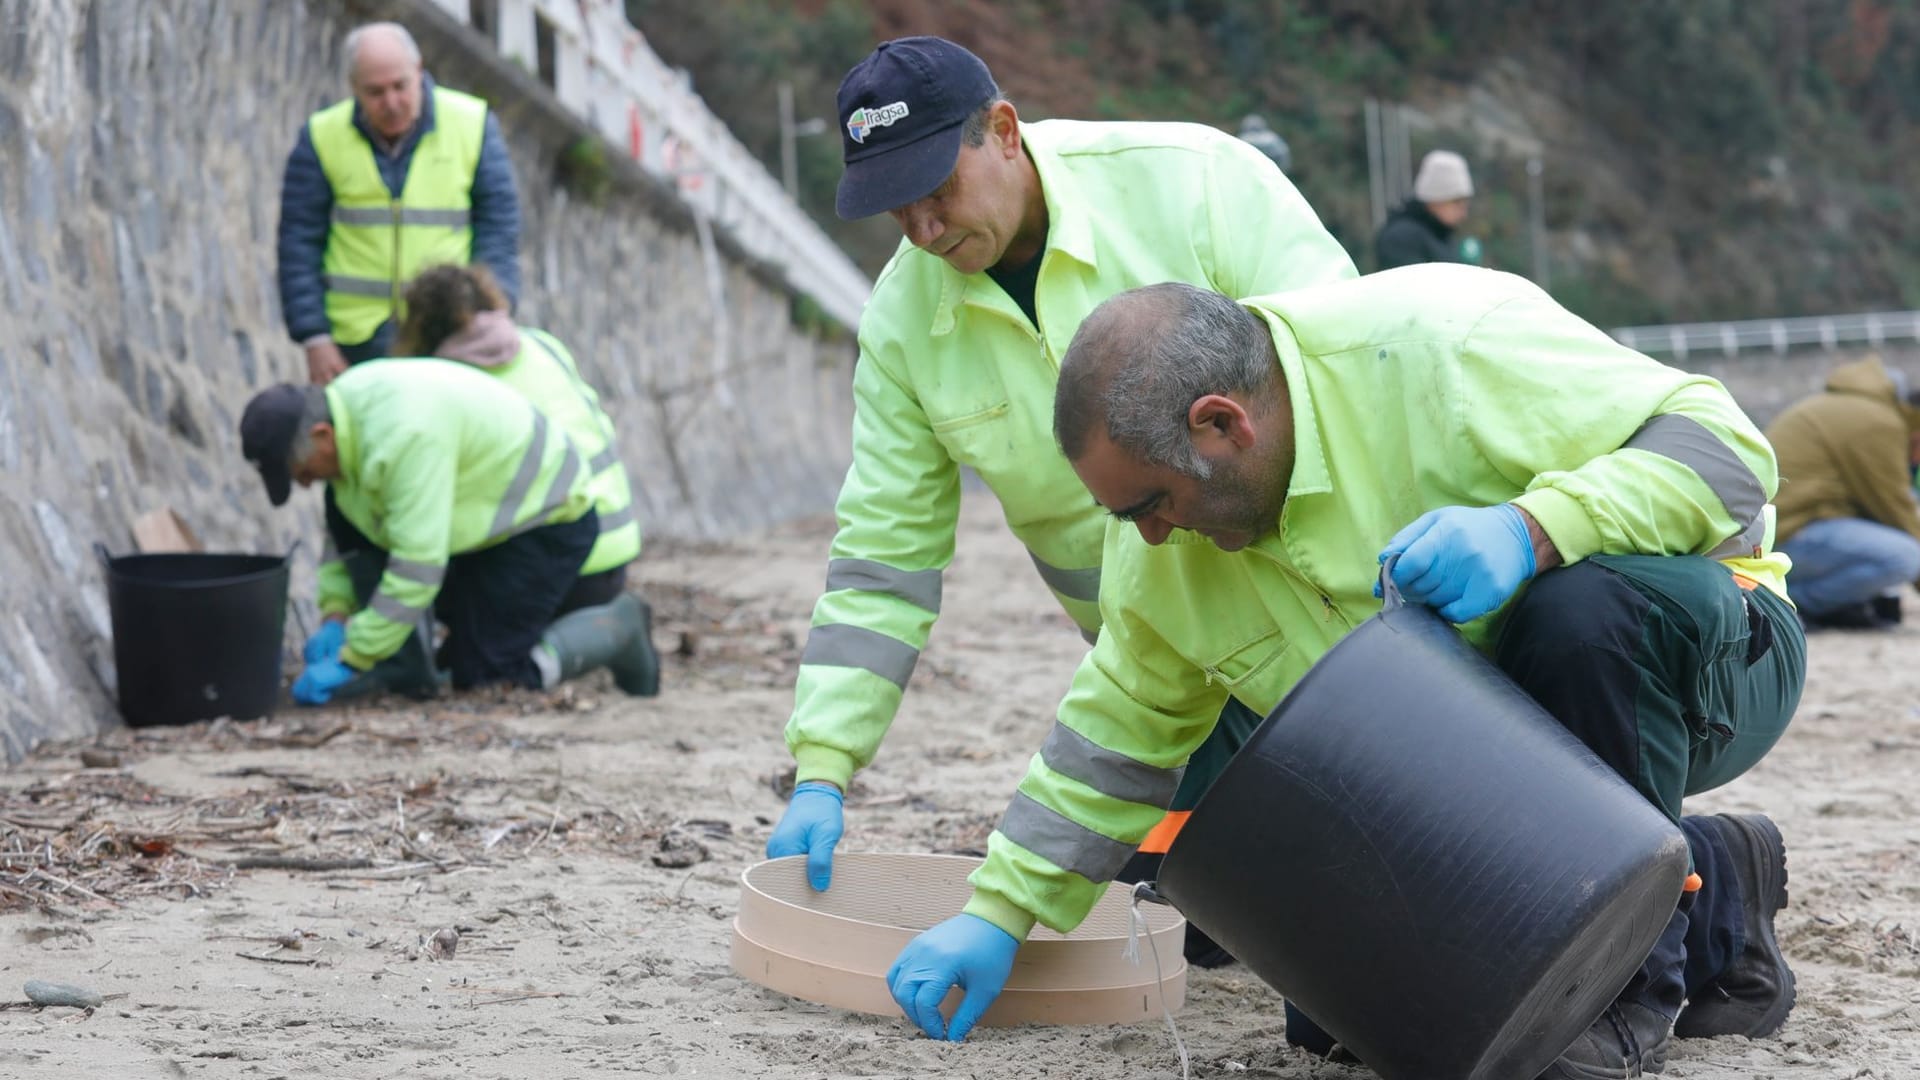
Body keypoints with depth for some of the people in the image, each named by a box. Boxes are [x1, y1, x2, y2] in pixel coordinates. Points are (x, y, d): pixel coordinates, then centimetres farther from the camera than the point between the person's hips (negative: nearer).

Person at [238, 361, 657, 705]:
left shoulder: (406, 437, -35)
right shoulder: (345, 409, -5)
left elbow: (417, 566, -34)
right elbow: (342, 526, 7)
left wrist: (349, 661, -29)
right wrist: (336, 616, -3)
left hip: (550, 520, -9)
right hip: (490, 511, 9)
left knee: (484, 674, -8)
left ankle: (616, 629, 10)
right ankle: (404, 664, -4)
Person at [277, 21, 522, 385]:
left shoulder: (472, 125, -2)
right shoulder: (322, 138, -2)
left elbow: (498, 231, 1)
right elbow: (298, 244, 1)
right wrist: (315, 340, -5)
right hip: (358, 337, 0)